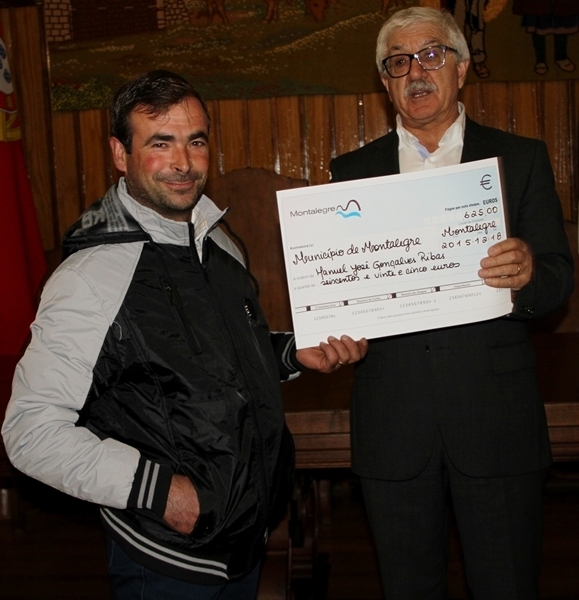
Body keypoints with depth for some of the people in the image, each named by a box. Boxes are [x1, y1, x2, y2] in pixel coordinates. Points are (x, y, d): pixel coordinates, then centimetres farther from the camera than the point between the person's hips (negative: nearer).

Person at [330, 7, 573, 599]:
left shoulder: (521, 158, 7)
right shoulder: (353, 170, 10)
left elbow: (559, 278, 2)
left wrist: (527, 275, -21)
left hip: (495, 415, -1)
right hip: (392, 424, 1)